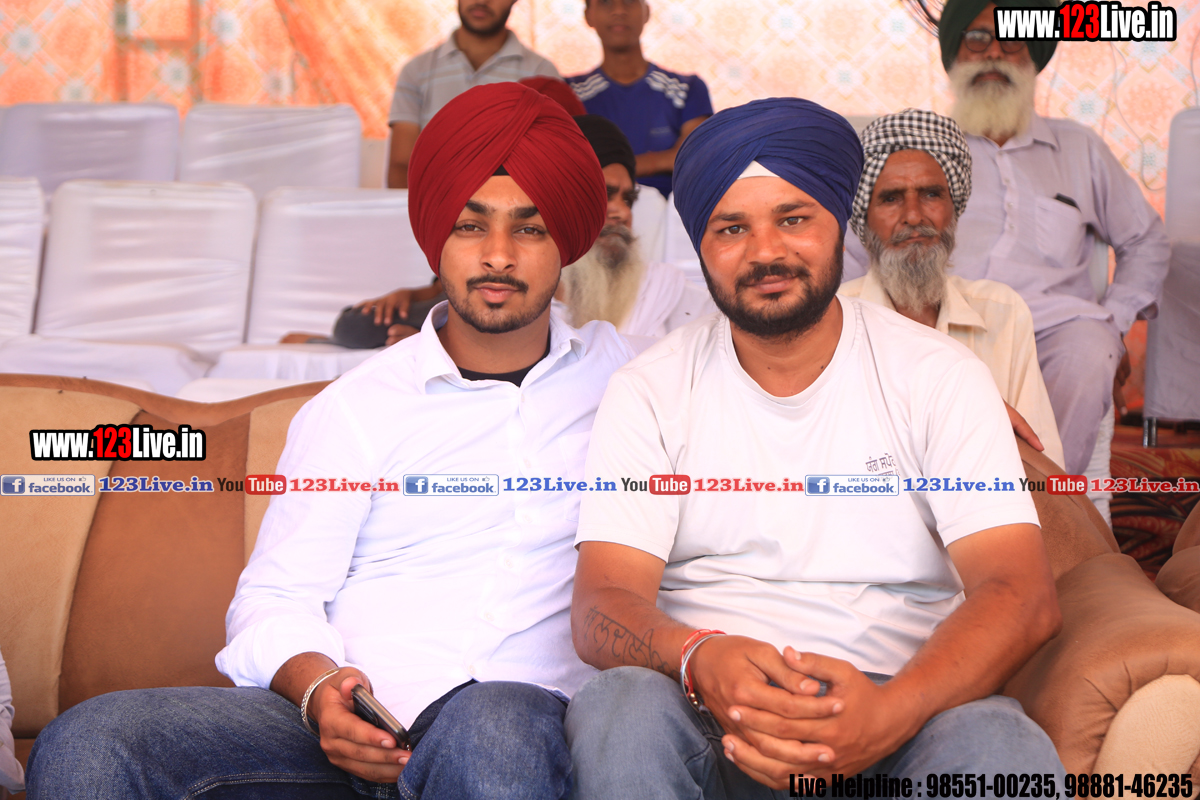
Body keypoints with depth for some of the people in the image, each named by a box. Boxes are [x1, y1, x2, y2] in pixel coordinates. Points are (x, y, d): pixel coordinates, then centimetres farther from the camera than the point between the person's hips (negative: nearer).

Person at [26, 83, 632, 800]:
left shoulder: (615, 370, 19)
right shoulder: (355, 409, 14)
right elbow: (276, 599, 10)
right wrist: (319, 690, -12)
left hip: (533, 711, -1)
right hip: (361, 721, 2)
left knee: (491, 724, -41)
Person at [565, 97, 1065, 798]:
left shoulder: (938, 376, 5)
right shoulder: (648, 393, 7)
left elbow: (1024, 596, -7)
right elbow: (602, 605, -4)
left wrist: (889, 713, -27)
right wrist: (701, 661, -29)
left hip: (906, 699, -1)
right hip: (713, 714, 1)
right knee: (617, 713, -32)